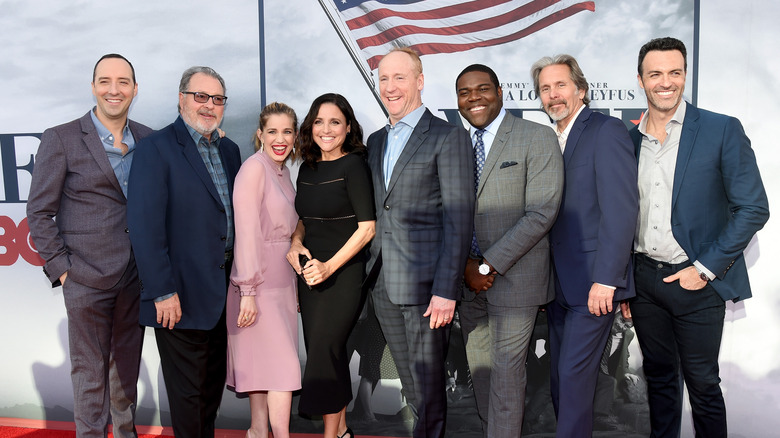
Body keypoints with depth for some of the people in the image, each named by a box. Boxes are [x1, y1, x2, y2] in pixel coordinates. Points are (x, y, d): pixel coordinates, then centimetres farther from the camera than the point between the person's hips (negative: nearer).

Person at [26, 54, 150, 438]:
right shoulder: (61, 139, -4)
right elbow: (39, 212, -3)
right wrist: (61, 269, -8)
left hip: (137, 275, 4)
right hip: (88, 277, -4)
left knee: (127, 367, 17)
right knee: (89, 373, 5)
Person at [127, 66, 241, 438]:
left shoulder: (229, 150, 12)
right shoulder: (157, 148, -10)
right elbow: (144, 226, -16)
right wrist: (162, 292, -19)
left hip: (223, 292, 7)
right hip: (181, 297, -7)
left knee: (213, 386, 19)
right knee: (186, 393, 7)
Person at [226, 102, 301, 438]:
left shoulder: (283, 171, 13)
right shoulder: (254, 168, -13)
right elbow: (246, 232, -18)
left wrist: (294, 285, 16)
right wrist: (248, 291, -20)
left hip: (282, 280, 8)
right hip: (260, 282, -8)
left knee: (264, 362, 13)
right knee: (283, 363, -6)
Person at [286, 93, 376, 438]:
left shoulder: (353, 165, -10)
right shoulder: (308, 169, 10)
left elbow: (367, 228, -14)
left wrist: (330, 266, -18)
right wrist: (296, 243, 0)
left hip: (343, 272, -6)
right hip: (310, 271, 6)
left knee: (324, 351, -6)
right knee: (331, 352, 13)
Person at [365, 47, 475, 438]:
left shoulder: (449, 137, -7)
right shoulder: (376, 141, 15)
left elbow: (459, 220, -12)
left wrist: (446, 290, -18)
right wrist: (373, 269, 8)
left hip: (425, 284, -6)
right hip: (383, 284, 7)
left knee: (428, 385, 3)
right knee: (410, 383, 16)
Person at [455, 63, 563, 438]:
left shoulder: (537, 138, -8)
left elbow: (541, 214, -15)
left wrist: (489, 265, -16)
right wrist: (466, 264, -7)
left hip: (515, 277, -5)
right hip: (469, 277, 5)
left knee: (506, 369, 3)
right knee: (478, 367, 15)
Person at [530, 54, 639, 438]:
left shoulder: (607, 131, -10)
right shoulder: (550, 140, 15)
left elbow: (620, 210, -17)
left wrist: (606, 279, -21)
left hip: (593, 281, -8)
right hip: (558, 281, 8)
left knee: (574, 374, -3)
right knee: (559, 375, 14)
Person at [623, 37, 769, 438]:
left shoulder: (723, 130, -6)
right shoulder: (627, 140, 6)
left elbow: (753, 208, -8)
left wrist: (705, 270, -12)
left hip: (697, 282, -3)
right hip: (644, 280, 4)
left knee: (702, 384, 6)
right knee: (658, 376, 15)